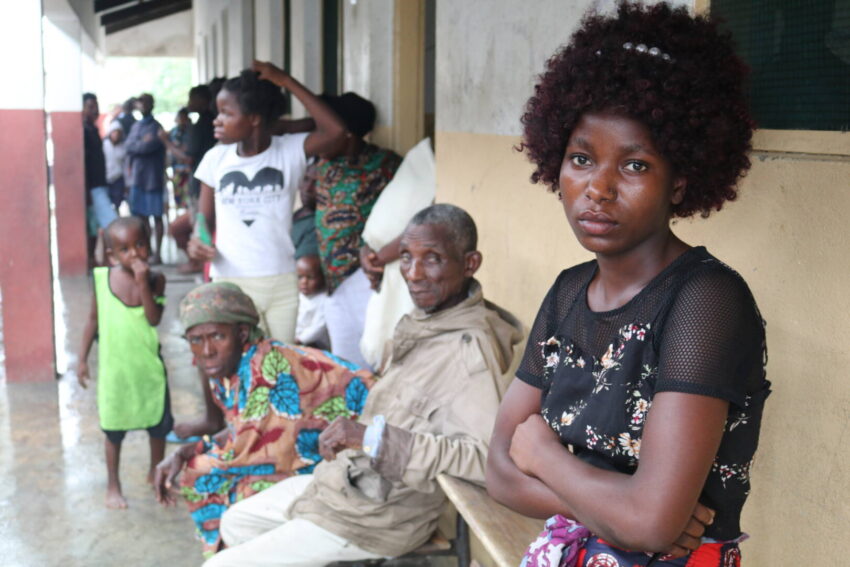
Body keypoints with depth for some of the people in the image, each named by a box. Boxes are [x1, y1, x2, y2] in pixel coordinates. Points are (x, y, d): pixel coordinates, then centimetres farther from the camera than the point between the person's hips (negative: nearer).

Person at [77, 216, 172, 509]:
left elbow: (154, 318, -20)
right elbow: (94, 320, 3)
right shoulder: (102, 278, -6)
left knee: (158, 424, 13)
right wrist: (82, 359, 4)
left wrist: (143, 283, -28)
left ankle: (156, 473, 37)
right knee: (114, 428, 11)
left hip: (149, 366, 0)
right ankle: (113, 485, 27)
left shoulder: (155, 279, -9)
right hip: (114, 367, 0)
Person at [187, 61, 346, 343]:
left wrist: (286, 81, -20)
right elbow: (205, 220, 7)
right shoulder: (216, 159, 0)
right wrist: (197, 242, -16)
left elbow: (334, 130, -22)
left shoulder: (290, 151, -6)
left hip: (283, 282, -1)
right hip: (231, 284, 1)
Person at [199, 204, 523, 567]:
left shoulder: (469, 349, -26)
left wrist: (373, 436, -38)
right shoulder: (424, 322, 2)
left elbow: (486, 457, -37)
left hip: (378, 517, -9)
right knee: (234, 523, 24)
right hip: (348, 480, 9)